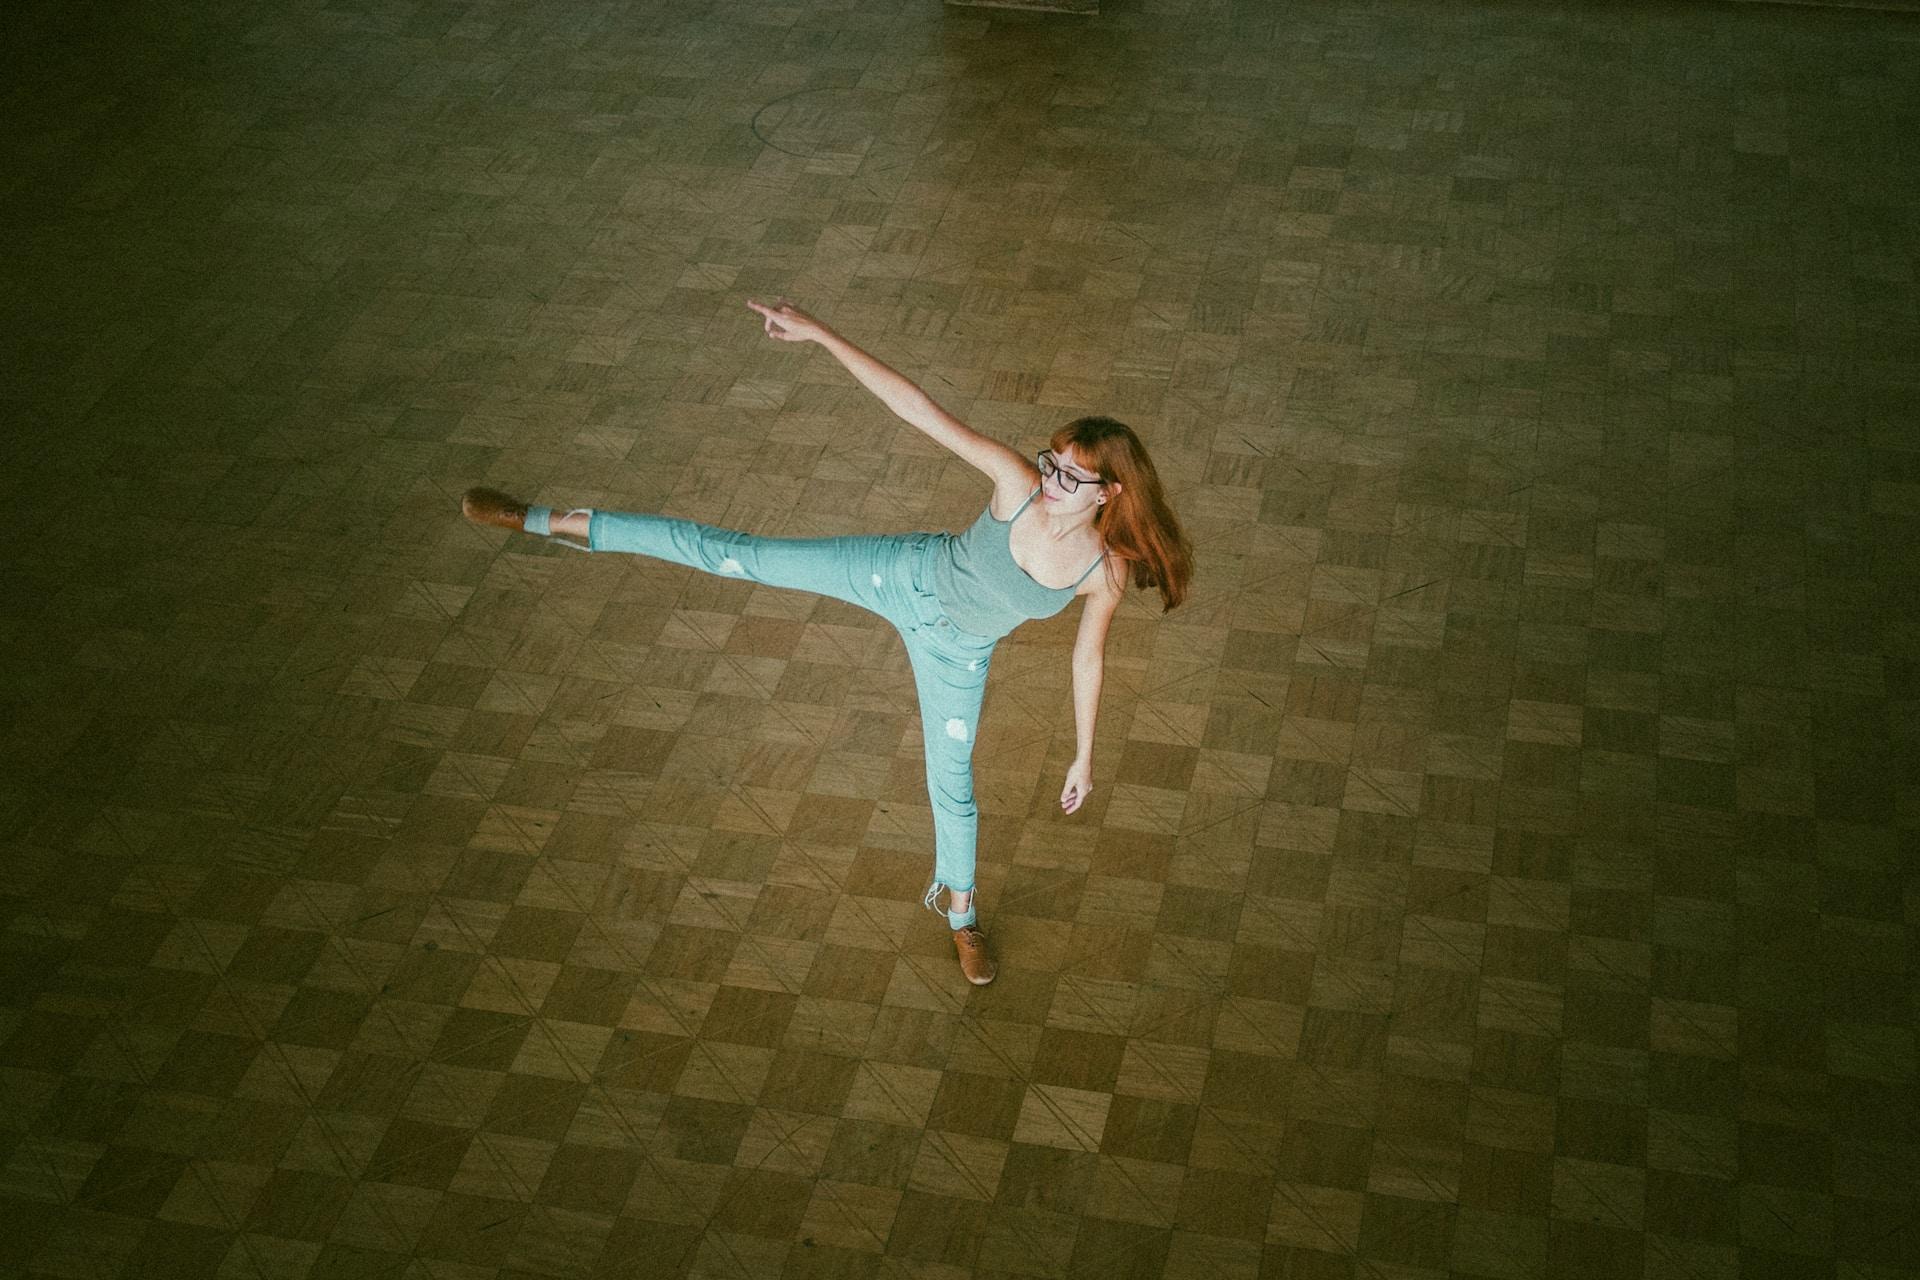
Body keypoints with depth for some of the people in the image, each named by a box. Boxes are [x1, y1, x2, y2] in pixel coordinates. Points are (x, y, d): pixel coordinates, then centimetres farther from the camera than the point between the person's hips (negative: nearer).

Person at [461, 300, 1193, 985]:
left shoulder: (1106, 571, -25)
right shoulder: (1017, 483, -30)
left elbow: (1088, 658, -8)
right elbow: (914, 406, -33)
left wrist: (1084, 756, 0)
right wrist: (818, 334, -39)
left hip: (955, 650, 1)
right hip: (907, 575, -1)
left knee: (952, 780, 15)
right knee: (733, 557, -2)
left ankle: (961, 911, 45)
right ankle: (552, 522, 6)